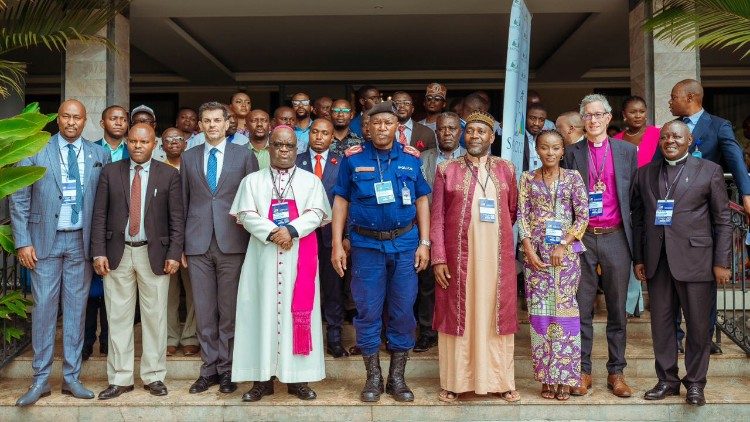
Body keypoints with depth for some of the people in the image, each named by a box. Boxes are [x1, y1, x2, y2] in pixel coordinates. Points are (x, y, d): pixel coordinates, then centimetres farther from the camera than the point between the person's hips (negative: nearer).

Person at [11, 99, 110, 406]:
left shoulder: (99, 155, 5)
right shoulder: (35, 151, 1)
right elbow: (19, 199, 0)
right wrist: (23, 242, -6)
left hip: (81, 241, 2)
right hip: (45, 239, -1)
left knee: (76, 308, 6)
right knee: (44, 307, 1)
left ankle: (71, 378, 16)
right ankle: (40, 380, 12)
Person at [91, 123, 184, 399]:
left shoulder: (169, 175, 2)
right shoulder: (110, 172, 6)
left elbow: (177, 218, 0)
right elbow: (99, 215, 4)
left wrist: (174, 254, -7)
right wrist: (99, 252, -4)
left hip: (154, 254, -1)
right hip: (118, 253, 1)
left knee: (155, 317, 4)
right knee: (118, 317, 6)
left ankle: (153, 376, 17)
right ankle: (120, 379, 16)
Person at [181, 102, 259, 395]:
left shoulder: (244, 156, 4)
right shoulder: (188, 157, 11)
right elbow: (184, 202, 12)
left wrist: (253, 243, -2)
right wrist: (181, 245, 7)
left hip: (232, 242, -2)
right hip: (198, 244, 2)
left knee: (229, 310, 3)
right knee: (204, 311, 7)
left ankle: (227, 369, 14)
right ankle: (209, 368, 18)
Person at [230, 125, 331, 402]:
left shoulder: (311, 181, 11)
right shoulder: (253, 181, 12)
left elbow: (315, 214, -2)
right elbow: (246, 215, -1)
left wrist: (292, 230, -18)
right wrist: (272, 233, -16)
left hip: (300, 257, 0)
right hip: (263, 256, 0)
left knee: (297, 310, 0)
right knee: (263, 311, -1)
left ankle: (297, 377, 6)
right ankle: (262, 378, 5)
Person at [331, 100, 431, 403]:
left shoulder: (411, 158, 5)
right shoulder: (353, 159, 2)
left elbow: (421, 201, 8)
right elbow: (341, 201, 3)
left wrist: (424, 243, 1)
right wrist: (337, 245, -3)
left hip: (405, 244, 1)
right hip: (366, 244, -1)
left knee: (402, 311, 5)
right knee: (368, 311, 4)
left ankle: (397, 377, 19)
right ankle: (373, 377, 18)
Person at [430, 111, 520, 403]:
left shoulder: (506, 169, 7)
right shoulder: (447, 170, 1)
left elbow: (513, 210, 17)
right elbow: (437, 217, -2)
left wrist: (495, 233, 12)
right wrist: (438, 257, -8)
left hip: (497, 256, 2)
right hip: (458, 255, -1)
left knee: (496, 314, 8)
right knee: (457, 314, 5)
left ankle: (500, 380, 21)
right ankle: (455, 381, 16)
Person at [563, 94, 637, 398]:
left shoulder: (627, 151, 8)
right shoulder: (572, 153, 6)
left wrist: (636, 240, 1)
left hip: (616, 237, 1)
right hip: (582, 237, 0)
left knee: (617, 309, 7)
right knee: (582, 307, 4)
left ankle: (616, 372, 18)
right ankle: (583, 371, 13)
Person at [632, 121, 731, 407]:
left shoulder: (709, 171, 3)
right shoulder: (645, 173, 12)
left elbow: (723, 220, 1)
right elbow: (638, 219, 11)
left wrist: (722, 262, -4)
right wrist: (638, 258, 7)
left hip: (694, 259, -3)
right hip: (657, 261, 3)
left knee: (698, 324, 4)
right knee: (661, 323, 8)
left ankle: (695, 383, 20)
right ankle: (667, 380, 21)